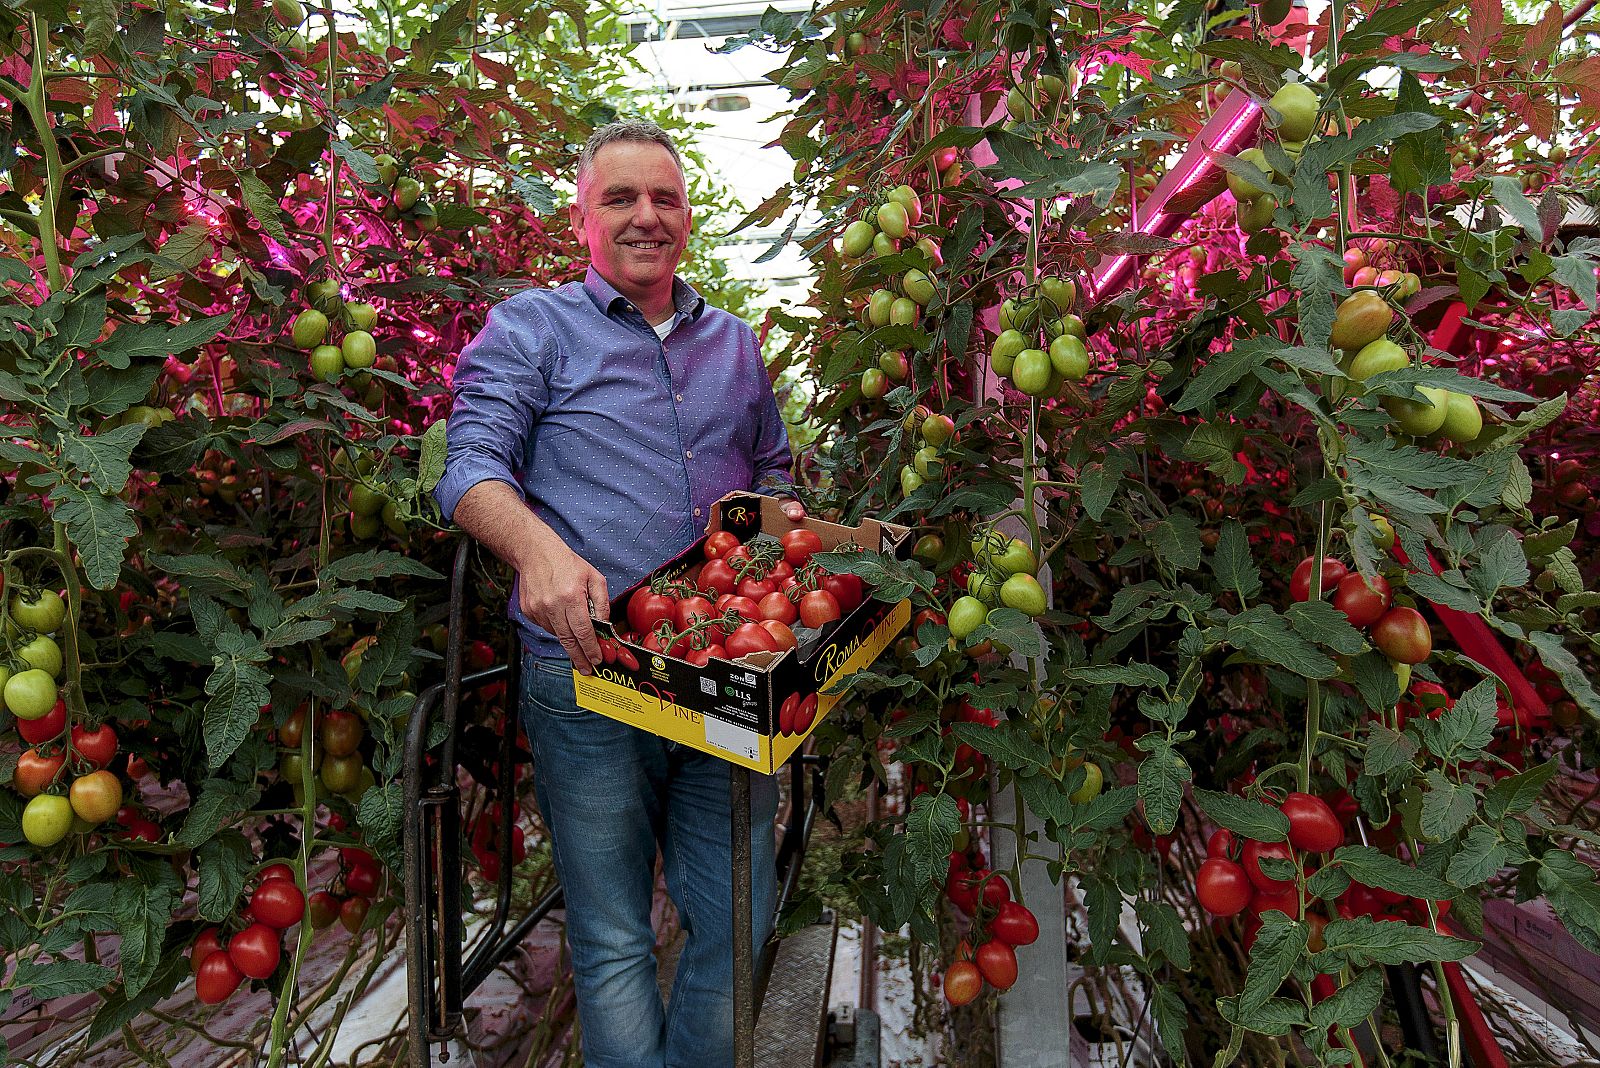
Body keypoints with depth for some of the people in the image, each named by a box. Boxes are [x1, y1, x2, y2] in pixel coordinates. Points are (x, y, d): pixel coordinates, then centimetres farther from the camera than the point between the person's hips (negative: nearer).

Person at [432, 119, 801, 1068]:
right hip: (588, 672, -4)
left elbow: (772, 468, 27)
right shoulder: (532, 328, 4)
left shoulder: (735, 344, 18)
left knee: (738, 917, 10)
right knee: (614, 936, 8)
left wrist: (780, 511, 4)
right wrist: (538, 545, -29)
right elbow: (472, 466, -8)